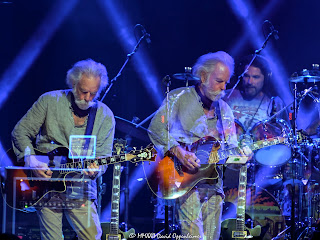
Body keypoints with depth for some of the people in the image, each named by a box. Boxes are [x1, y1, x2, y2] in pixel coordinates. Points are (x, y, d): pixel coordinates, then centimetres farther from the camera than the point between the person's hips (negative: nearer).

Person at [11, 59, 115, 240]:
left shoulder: (105, 116, 2)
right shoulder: (50, 101, 0)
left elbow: (103, 157, 0)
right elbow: (20, 132, 4)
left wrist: (94, 170, -23)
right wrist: (31, 160, -12)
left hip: (80, 190, 1)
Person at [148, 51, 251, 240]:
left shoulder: (224, 111, 16)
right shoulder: (179, 98, 1)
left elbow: (231, 147, 13)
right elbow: (156, 127, -8)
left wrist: (240, 155, -10)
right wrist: (178, 152, -20)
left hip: (213, 181, 6)